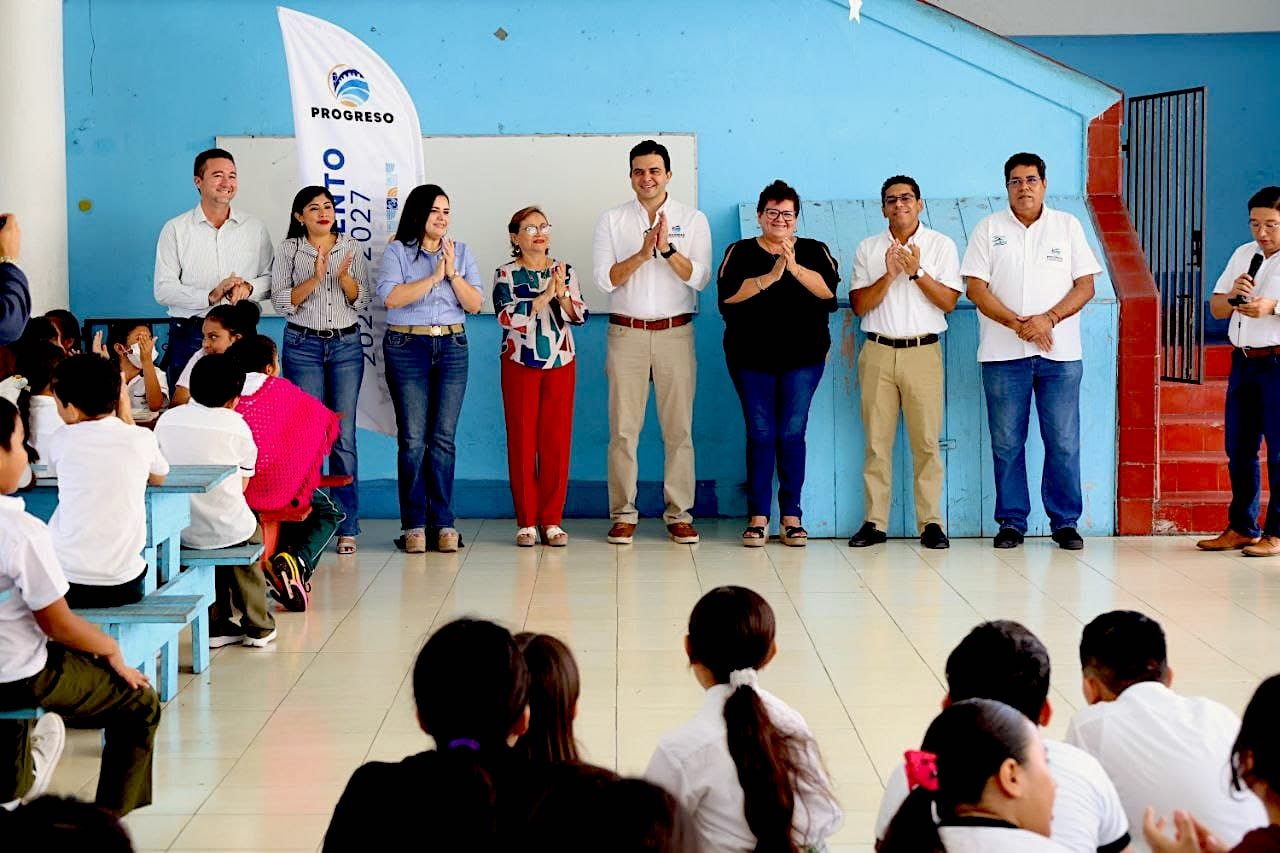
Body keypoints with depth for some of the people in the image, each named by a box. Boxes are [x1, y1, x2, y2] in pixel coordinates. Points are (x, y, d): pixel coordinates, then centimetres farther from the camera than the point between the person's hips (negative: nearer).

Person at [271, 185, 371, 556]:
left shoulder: (352, 248, 7)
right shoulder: (288, 250, 3)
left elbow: (362, 302, 4)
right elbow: (282, 302, -5)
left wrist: (344, 276, -15)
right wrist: (316, 277, -18)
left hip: (346, 345, 1)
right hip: (304, 346, -1)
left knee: (344, 437, -1)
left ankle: (347, 527, 2)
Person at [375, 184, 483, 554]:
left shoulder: (461, 253, 12)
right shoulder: (397, 252, 3)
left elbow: (475, 304, 4)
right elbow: (390, 297, -13)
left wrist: (452, 273, -9)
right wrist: (434, 277, -11)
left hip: (452, 347, 3)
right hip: (407, 347, -2)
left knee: (444, 438, 0)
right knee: (412, 438, -4)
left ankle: (443, 523, 4)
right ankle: (413, 524, 0)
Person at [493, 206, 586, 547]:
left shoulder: (565, 271, 8)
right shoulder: (506, 275, 1)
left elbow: (579, 315, -1)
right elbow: (507, 317, -14)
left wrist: (562, 293, -18)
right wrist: (545, 295, -20)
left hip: (560, 363, 2)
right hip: (519, 364, -2)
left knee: (557, 440, 0)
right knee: (522, 440, -1)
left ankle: (552, 520, 6)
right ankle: (527, 522, 5)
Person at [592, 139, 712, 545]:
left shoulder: (693, 219, 5)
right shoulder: (612, 219, 6)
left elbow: (700, 278, -5)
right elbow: (604, 278, -4)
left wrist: (667, 248, -18)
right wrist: (643, 252, -15)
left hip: (675, 333, 0)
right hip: (626, 333, 0)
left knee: (679, 428, 0)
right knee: (623, 428, -1)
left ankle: (679, 514, 7)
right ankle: (623, 515, 5)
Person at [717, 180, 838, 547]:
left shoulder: (815, 251, 9)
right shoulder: (740, 252, 8)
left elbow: (829, 289, -8)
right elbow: (729, 294, -10)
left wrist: (795, 268, -21)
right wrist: (770, 277, -19)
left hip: (803, 355, 0)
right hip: (752, 356, 0)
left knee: (793, 433, -2)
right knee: (760, 434, -2)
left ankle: (792, 516, 4)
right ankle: (758, 517, 2)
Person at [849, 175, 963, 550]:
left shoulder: (941, 245, 6)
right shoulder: (868, 249, 10)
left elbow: (949, 301, -2)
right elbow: (859, 305, 3)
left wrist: (917, 272, -12)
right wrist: (889, 275, -10)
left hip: (923, 352, -1)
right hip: (878, 353, 1)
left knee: (927, 441, -3)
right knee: (876, 441, 0)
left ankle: (931, 522, 2)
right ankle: (875, 522, 4)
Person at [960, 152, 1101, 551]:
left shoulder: (1068, 226, 9)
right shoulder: (988, 229, 7)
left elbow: (1085, 285, 4)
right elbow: (976, 288, -1)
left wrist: (1048, 319, -12)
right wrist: (1019, 324, -13)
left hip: (1060, 353, 0)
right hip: (1003, 354, 0)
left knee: (1063, 442, 0)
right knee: (1007, 443, 2)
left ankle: (1065, 522, 8)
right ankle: (1011, 522, 10)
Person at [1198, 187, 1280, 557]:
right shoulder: (1243, 255, 16)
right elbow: (1215, 308, 17)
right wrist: (1232, 296, -4)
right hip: (1243, 360, 7)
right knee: (1238, 448, 10)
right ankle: (1241, 528, 20)